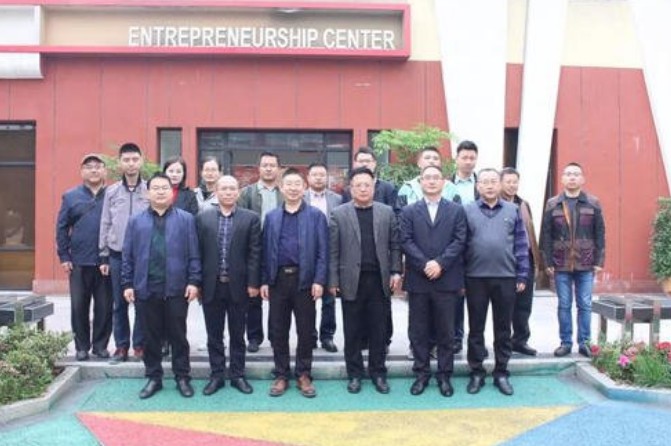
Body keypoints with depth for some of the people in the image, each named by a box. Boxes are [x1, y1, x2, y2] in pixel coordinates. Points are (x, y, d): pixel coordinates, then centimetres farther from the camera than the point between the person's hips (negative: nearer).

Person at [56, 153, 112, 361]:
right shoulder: (70, 196, 7)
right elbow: (61, 228, 6)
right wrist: (64, 257, 0)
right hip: (79, 263, 1)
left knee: (104, 307, 4)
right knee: (79, 307, 7)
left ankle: (100, 345, 17)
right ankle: (82, 346, 19)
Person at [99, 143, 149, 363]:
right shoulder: (111, 191, 5)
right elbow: (105, 225, 8)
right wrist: (104, 257, 6)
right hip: (117, 255, 2)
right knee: (119, 303, 8)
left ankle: (139, 345, 14)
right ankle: (121, 346, 17)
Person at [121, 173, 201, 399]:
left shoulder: (186, 219, 3)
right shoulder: (136, 221, 9)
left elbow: (193, 254, 1)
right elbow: (128, 256, 8)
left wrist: (193, 281, -6)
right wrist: (127, 284, 2)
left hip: (176, 288, -2)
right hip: (145, 289, 2)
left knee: (178, 336, 7)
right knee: (151, 336, 10)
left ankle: (182, 378, 19)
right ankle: (153, 378, 23)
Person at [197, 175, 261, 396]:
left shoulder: (251, 218, 0)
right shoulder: (202, 218, 4)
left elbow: (254, 253, -2)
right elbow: (197, 252, 2)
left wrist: (253, 283, -7)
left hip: (238, 286, -1)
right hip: (211, 286, 1)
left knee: (237, 335, 10)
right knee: (214, 335, 10)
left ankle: (238, 375, 21)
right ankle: (216, 375, 21)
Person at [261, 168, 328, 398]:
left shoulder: (316, 215, 1)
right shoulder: (271, 217, 10)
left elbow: (322, 251, -2)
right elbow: (266, 250, 9)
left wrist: (319, 280, -10)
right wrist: (264, 280, 3)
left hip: (304, 279, -2)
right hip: (278, 279, 2)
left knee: (305, 331, 5)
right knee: (278, 331, 7)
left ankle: (304, 375, 18)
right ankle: (281, 375, 19)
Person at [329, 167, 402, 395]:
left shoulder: (387, 212, 7)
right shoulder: (339, 214, 1)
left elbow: (395, 246, 7)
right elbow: (333, 251, -1)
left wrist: (395, 272, -2)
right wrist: (333, 281, -5)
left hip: (380, 280, 1)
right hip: (352, 281, -1)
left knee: (379, 331, 8)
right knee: (353, 332, 7)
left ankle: (378, 372, 21)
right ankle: (354, 374, 20)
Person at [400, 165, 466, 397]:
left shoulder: (457, 210, 7)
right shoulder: (409, 211, 7)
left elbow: (459, 241, -2)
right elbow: (406, 241, -3)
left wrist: (440, 263, -14)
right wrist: (425, 264, -15)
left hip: (446, 280, 0)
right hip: (417, 280, 1)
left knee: (445, 331, 6)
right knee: (419, 331, 7)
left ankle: (444, 375, 17)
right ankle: (421, 373, 18)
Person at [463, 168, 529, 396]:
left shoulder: (512, 211, 5)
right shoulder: (467, 211, 1)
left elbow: (521, 245, 6)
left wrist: (522, 276, 2)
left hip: (506, 278, 1)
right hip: (475, 278, -1)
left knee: (503, 328, 9)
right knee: (476, 328, 8)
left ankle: (501, 373, 21)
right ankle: (476, 373, 19)